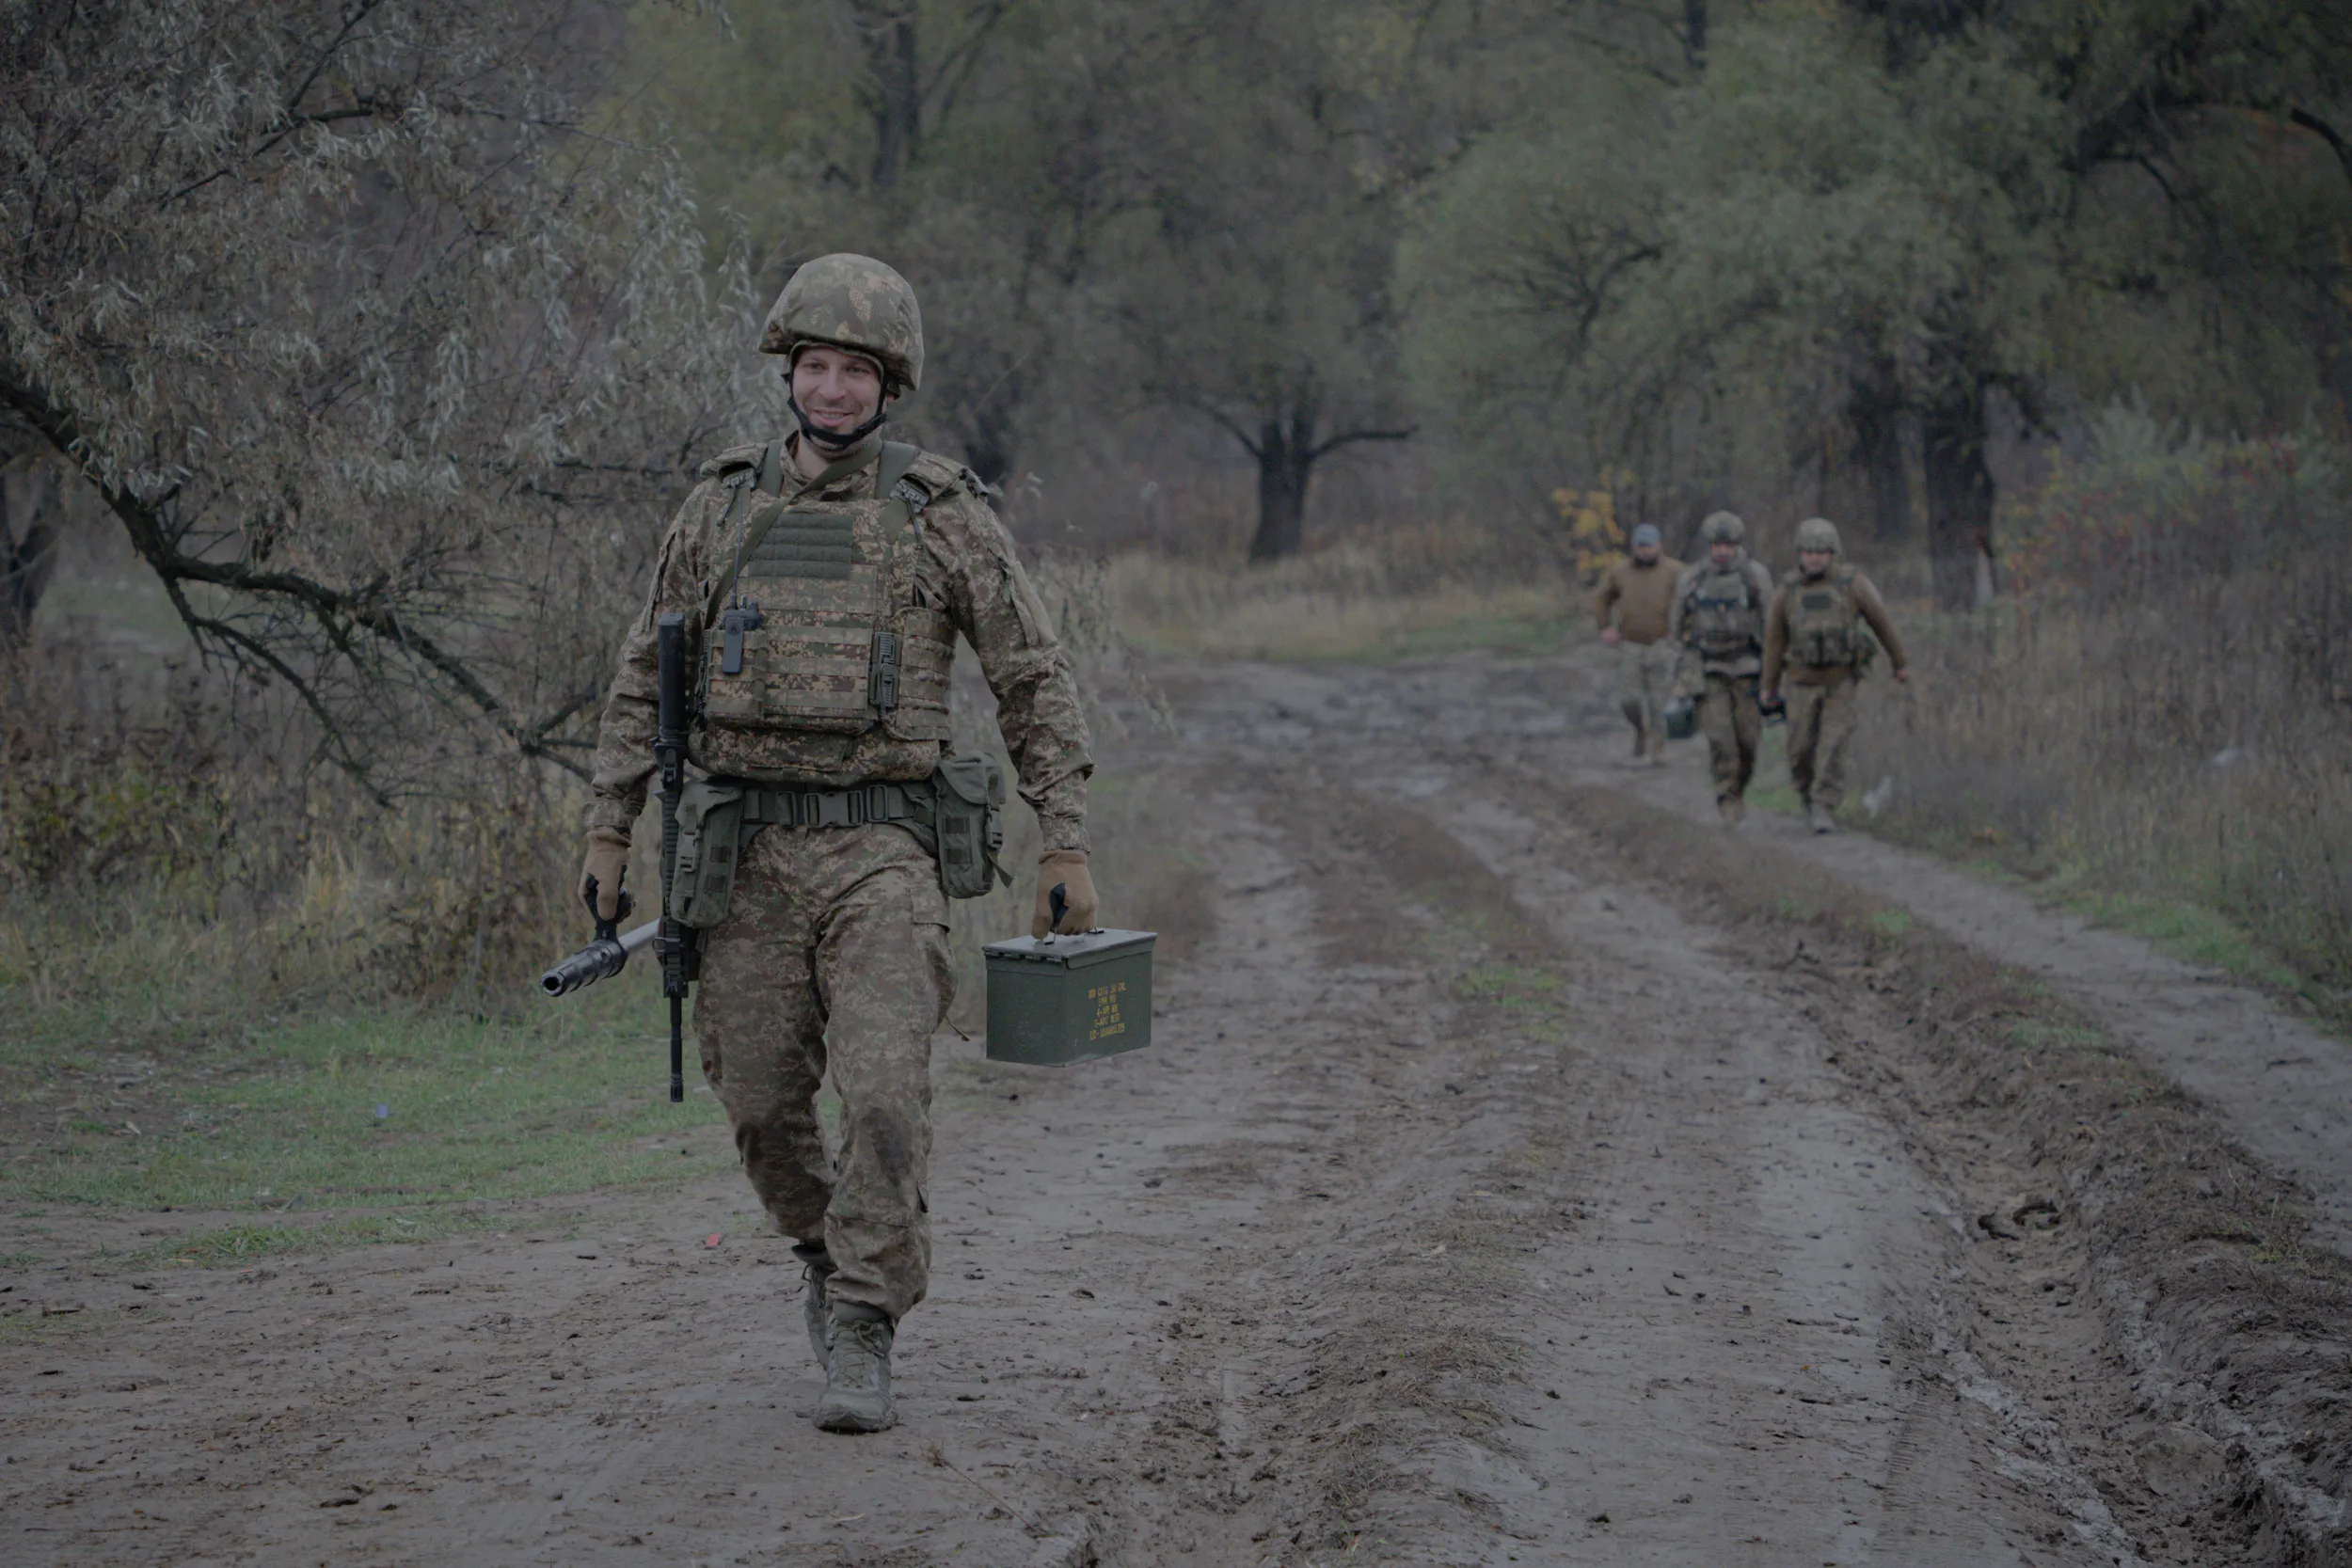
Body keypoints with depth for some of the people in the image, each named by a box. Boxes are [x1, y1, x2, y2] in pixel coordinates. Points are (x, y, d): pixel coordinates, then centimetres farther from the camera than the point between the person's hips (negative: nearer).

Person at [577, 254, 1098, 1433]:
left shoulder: (943, 515, 0)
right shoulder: (722, 508, 7)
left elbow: (1035, 683, 3)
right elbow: (645, 679, 12)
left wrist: (1066, 844, -2)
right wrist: (609, 828, 6)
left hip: (879, 849, -3)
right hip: (744, 848, 3)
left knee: (884, 1094, -15)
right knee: (762, 1103, 6)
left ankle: (860, 1346, -8)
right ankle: (832, 1254, 35)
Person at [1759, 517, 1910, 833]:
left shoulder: (1852, 584, -12)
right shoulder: (1788, 590, -7)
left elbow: (1882, 622, 1)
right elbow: (1774, 639, 2)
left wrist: (1901, 662, 10)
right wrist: (1769, 688, 7)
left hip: (1840, 682, -1)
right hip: (1802, 682, 1)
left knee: (1833, 745, -12)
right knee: (1801, 749, 3)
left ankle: (1824, 811, -9)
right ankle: (1808, 794, 32)